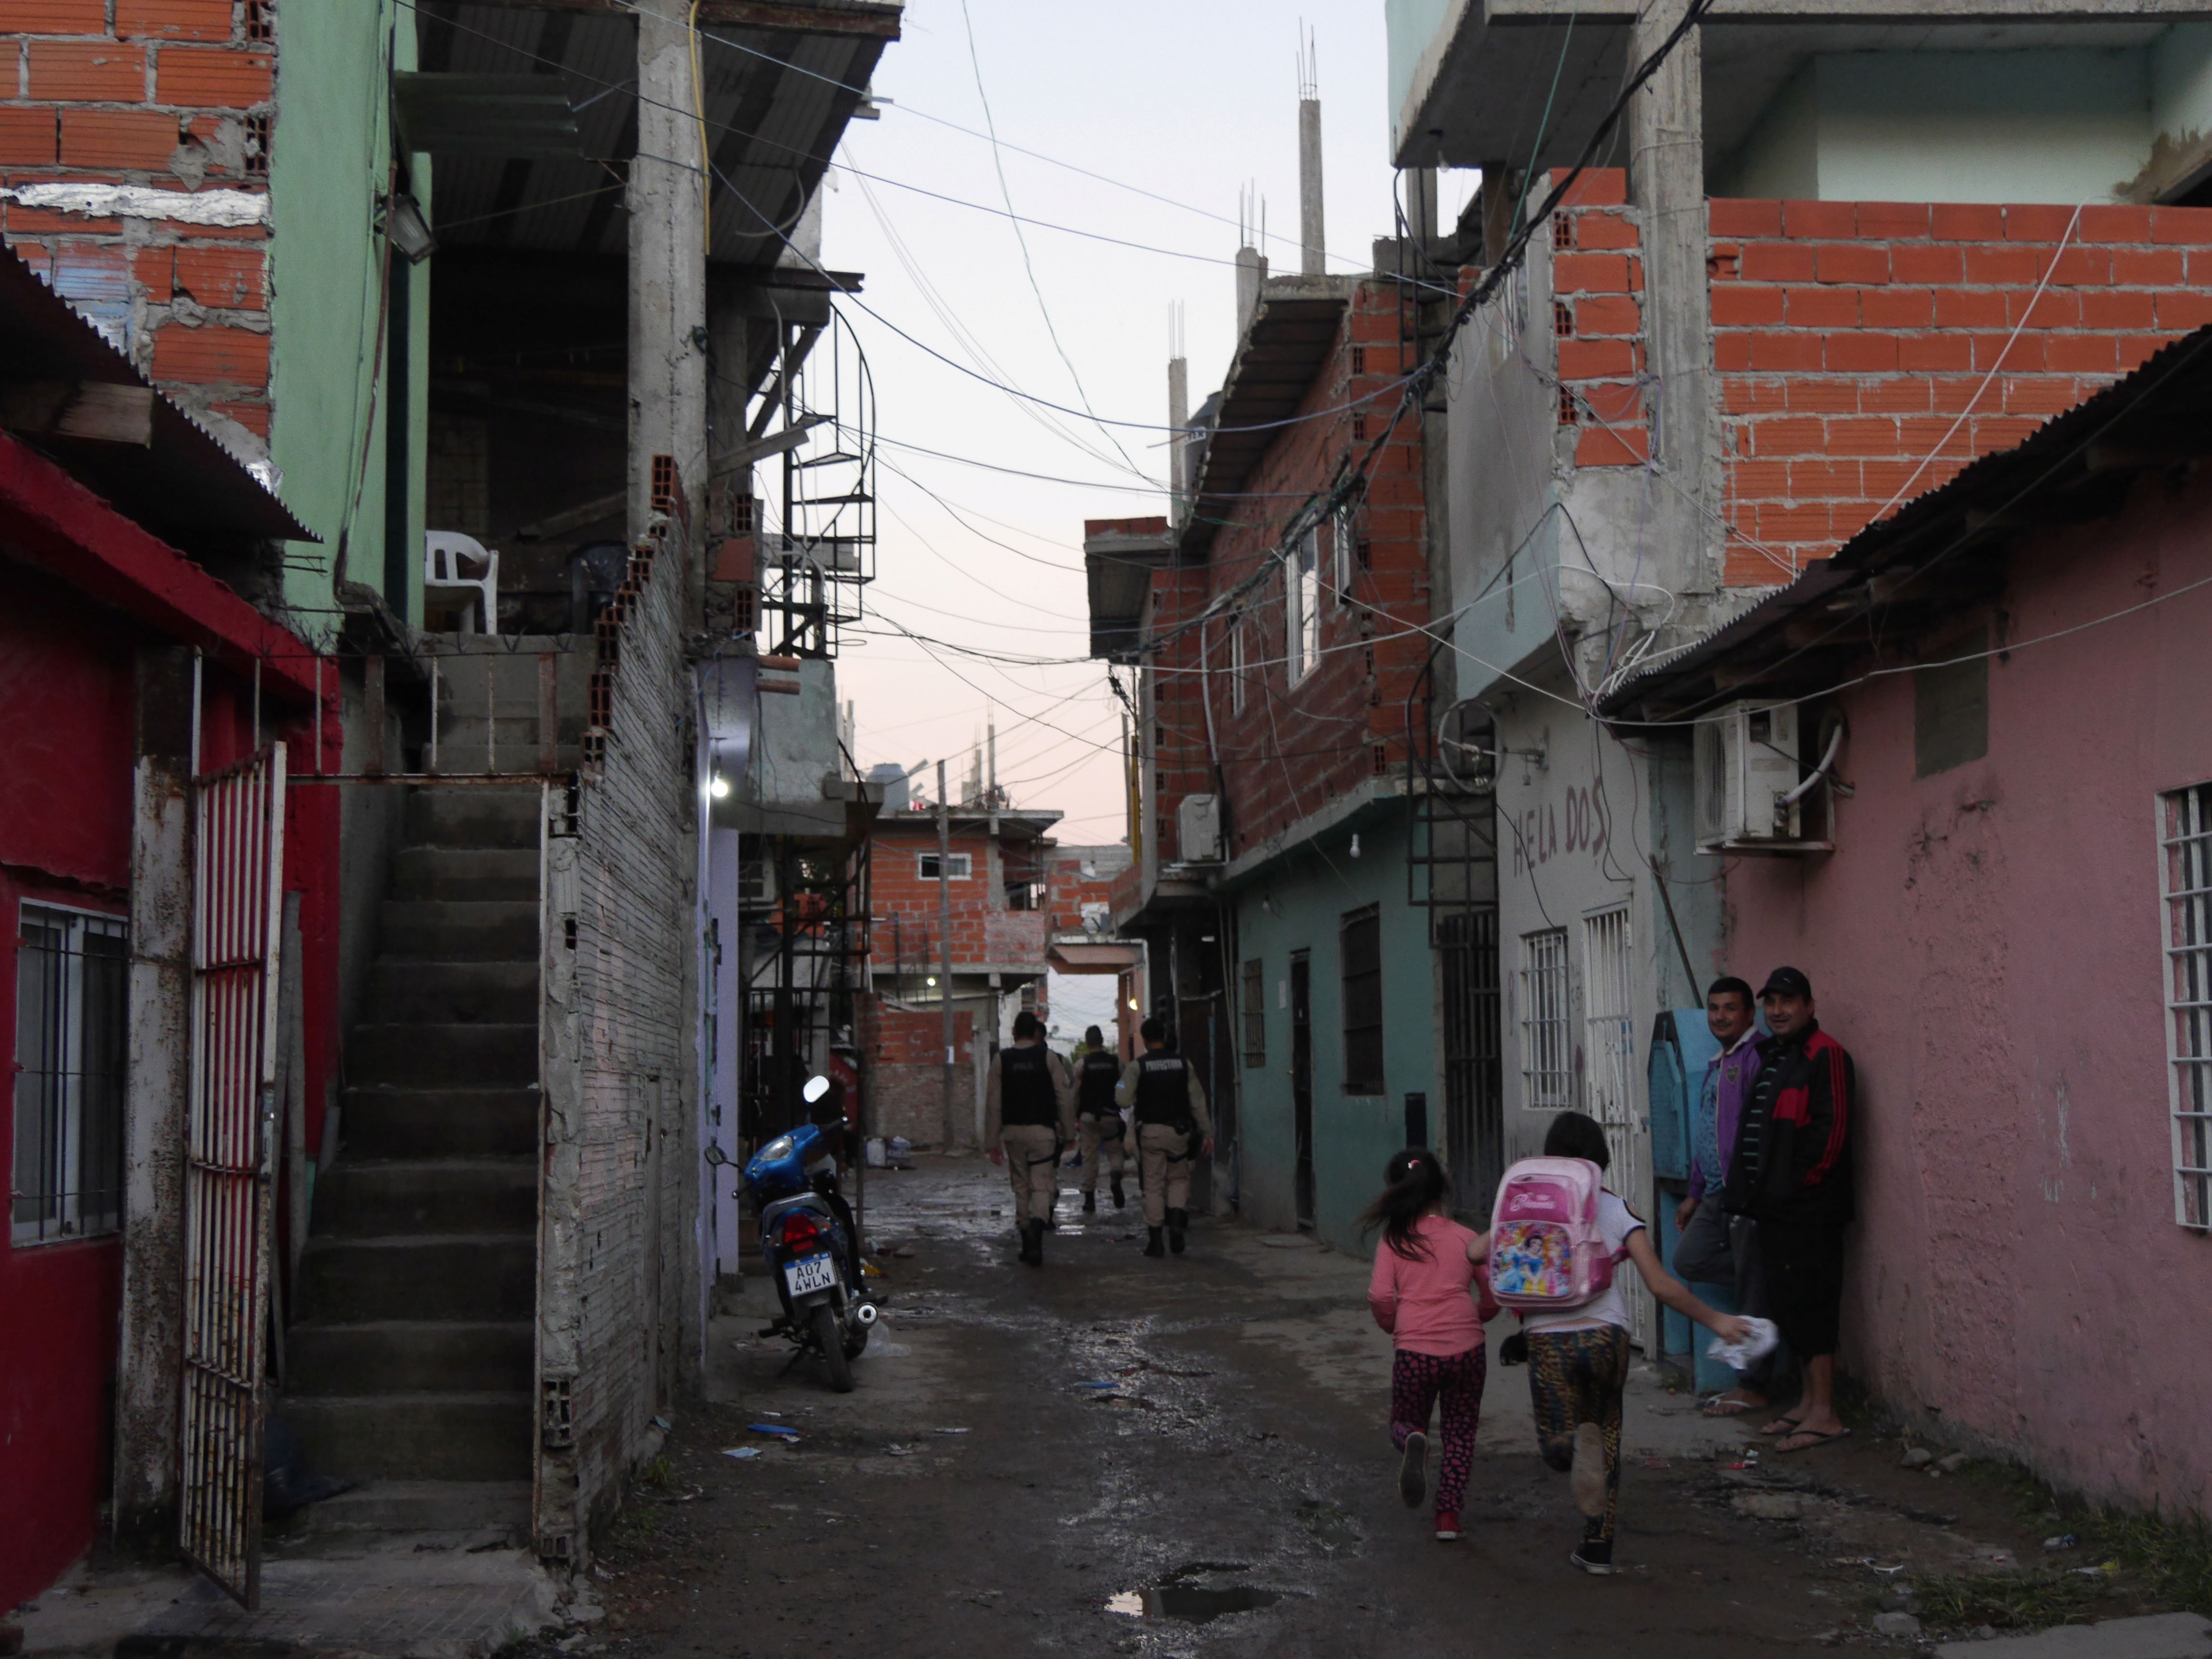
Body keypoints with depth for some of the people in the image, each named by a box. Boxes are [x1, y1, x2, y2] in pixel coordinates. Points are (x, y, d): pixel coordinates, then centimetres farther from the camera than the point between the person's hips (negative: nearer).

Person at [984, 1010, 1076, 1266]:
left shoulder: (1000, 1060, 3)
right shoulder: (1049, 1058, -2)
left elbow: (993, 1104, 2)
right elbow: (1065, 1098, -3)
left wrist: (993, 1142, 6)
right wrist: (1069, 1132, 6)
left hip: (1013, 1131, 2)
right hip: (1043, 1130, -2)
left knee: (1021, 1187, 13)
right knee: (1042, 1185, -2)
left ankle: (1027, 1244, 16)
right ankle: (1037, 1224, -30)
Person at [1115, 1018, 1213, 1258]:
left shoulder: (1138, 1066, -4)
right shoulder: (1183, 1063, 3)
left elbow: (1122, 1099, -13)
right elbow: (1198, 1101, 2)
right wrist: (1206, 1132, 6)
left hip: (1151, 1132, -1)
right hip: (1179, 1130, 1)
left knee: (1153, 1185, 5)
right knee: (1179, 1179, 17)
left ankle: (1154, 1240, 4)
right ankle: (1177, 1221, -7)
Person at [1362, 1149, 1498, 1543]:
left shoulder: (1394, 1241, 0)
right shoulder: (1466, 1238, 3)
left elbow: (1380, 1296, -9)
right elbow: (1495, 1294, 4)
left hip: (1415, 1350, -1)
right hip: (1466, 1348, 1)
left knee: (1405, 1423, 20)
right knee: (1460, 1433, 17)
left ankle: (1413, 1441, -16)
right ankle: (1449, 1514, 8)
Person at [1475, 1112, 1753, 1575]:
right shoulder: (1617, 1211, 1)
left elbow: (1476, 1251, -4)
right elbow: (1661, 1286, -4)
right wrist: (1715, 1321, 7)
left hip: (1548, 1341, 0)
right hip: (1606, 1336, 0)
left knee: (1557, 1447, 10)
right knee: (1607, 1433, 19)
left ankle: (1579, 1445, -25)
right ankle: (1599, 1546, 17)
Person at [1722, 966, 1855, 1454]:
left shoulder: (1824, 1056, -11)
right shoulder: (1772, 1057, 19)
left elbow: (1831, 1131, -18)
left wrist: (1797, 1183, -14)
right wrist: (1752, 1192, 14)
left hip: (1809, 1208, -10)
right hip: (1777, 1207, 10)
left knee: (1809, 1303, -9)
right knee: (1789, 1305, 13)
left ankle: (1824, 1414, -6)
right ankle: (1809, 1401, 22)